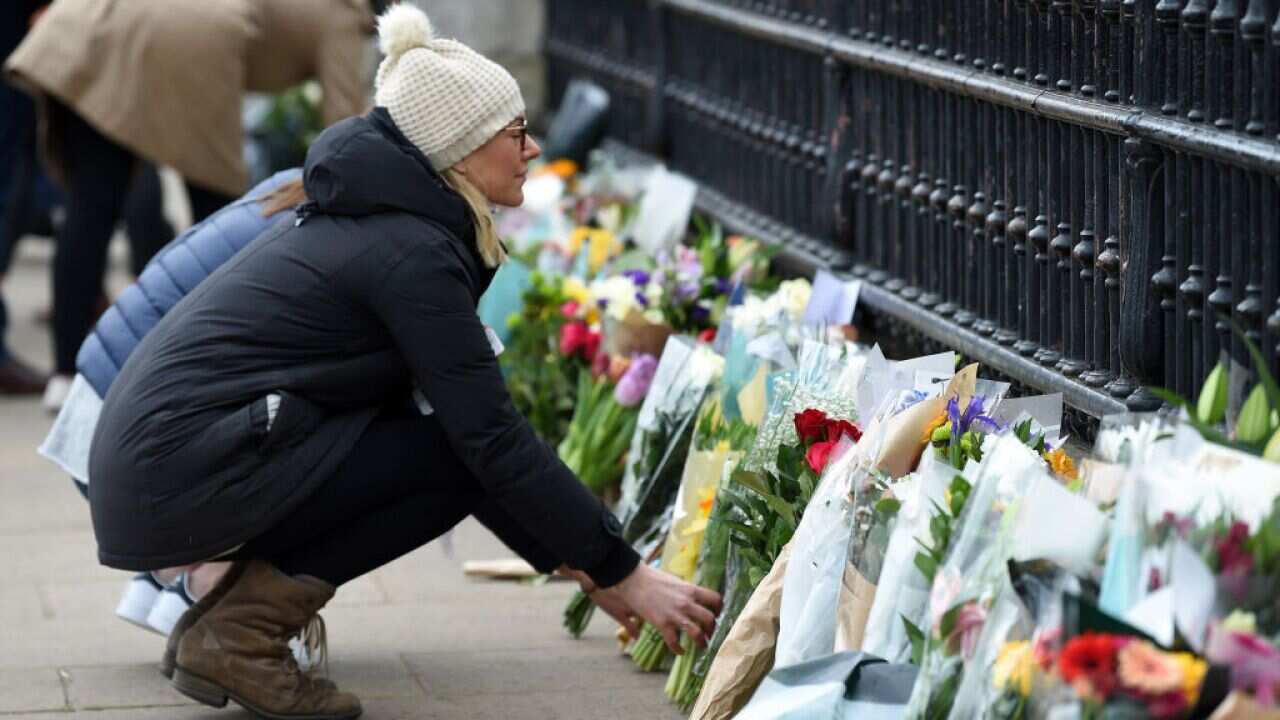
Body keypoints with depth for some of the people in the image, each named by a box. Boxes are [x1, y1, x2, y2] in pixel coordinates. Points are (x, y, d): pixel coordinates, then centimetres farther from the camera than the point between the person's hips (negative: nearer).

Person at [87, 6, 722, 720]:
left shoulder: (375, 215, 15)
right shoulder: (410, 251, -14)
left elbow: (478, 413, 19)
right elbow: (492, 437, -15)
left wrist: (570, 556, 16)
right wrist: (622, 574, -9)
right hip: (181, 477, -9)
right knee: (455, 460, -7)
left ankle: (229, 610, 10)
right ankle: (240, 632, -7)